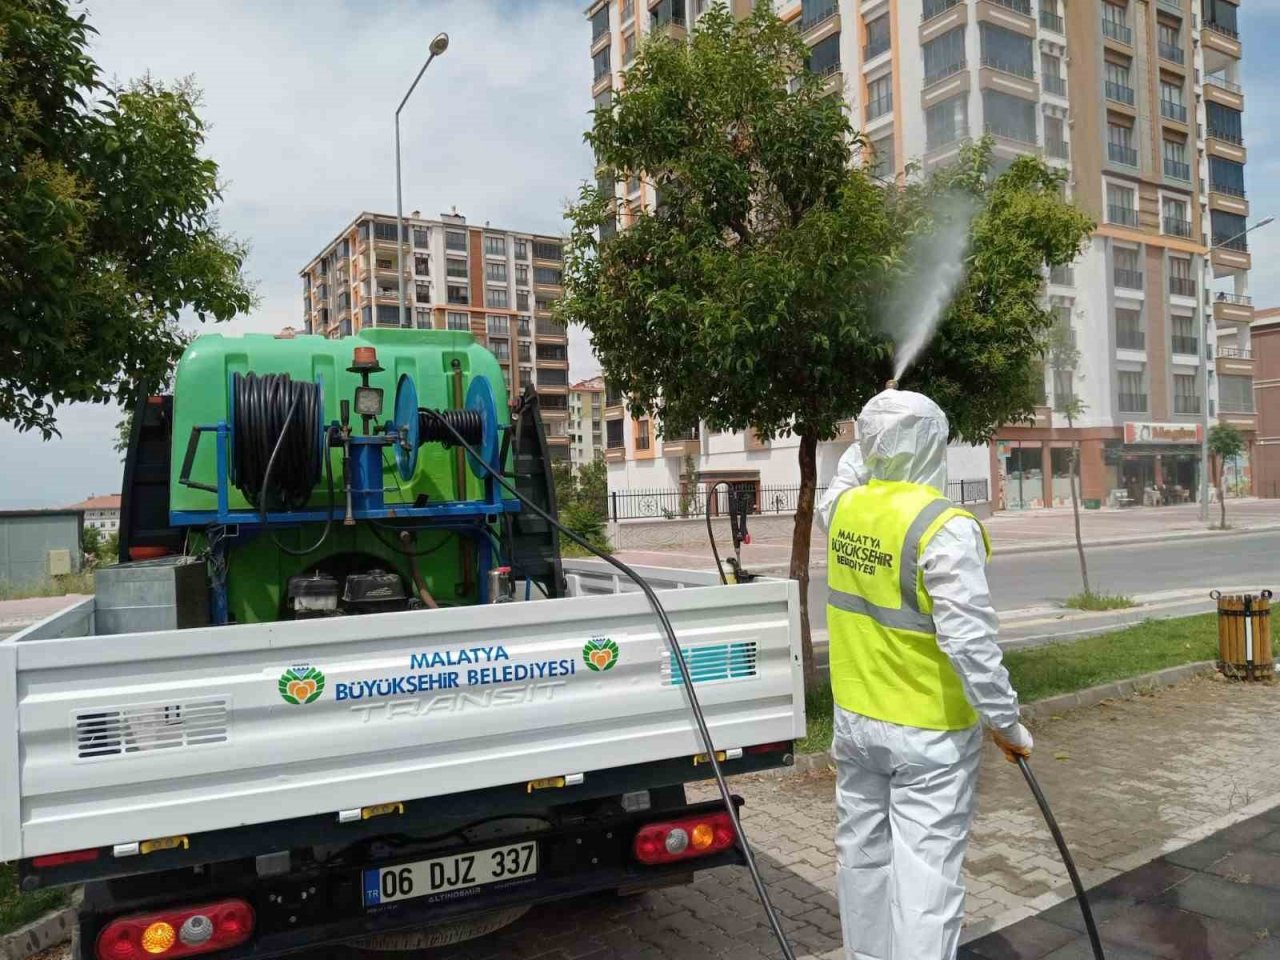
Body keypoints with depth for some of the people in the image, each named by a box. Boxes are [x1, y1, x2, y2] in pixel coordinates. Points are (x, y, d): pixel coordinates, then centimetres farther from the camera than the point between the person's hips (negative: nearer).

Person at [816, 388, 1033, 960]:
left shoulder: (843, 506, -2)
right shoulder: (944, 527, -21)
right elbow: (969, 641, -23)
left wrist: (874, 431, 33)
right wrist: (1005, 722, -12)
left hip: (856, 719, 6)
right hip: (929, 733, -6)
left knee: (862, 854, 19)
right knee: (925, 870, 3)